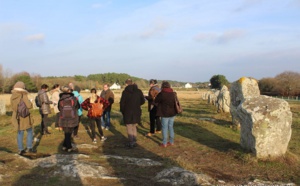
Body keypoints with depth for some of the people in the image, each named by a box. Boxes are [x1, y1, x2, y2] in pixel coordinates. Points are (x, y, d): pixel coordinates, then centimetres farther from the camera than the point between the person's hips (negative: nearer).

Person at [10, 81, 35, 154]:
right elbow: (29, 106, -19)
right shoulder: (23, 95, -17)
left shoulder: (12, 96, 1)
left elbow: (13, 107, 11)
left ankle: (21, 149, 17)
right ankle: (29, 147, 10)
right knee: (30, 132, 11)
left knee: (20, 133, 15)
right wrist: (29, 102, 1)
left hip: (16, 117, 6)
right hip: (24, 117, -5)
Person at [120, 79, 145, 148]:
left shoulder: (125, 92, -9)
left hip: (128, 112, -4)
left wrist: (122, 111, 6)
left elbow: (122, 103, -8)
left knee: (129, 128, 4)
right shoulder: (139, 91, 2)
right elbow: (143, 101, 6)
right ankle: (134, 141, 21)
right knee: (134, 127, 18)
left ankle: (131, 142, 5)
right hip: (136, 112, 4)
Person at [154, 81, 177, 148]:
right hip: (172, 113, 6)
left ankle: (164, 143, 5)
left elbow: (156, 101, -1)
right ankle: (171, 141, 21)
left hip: (165, 113, -6)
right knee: (171, 127, 15)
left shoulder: (161, 94, -13)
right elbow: (176, 102, 15)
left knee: (165, 128, 2)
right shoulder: (173, 93, 5)